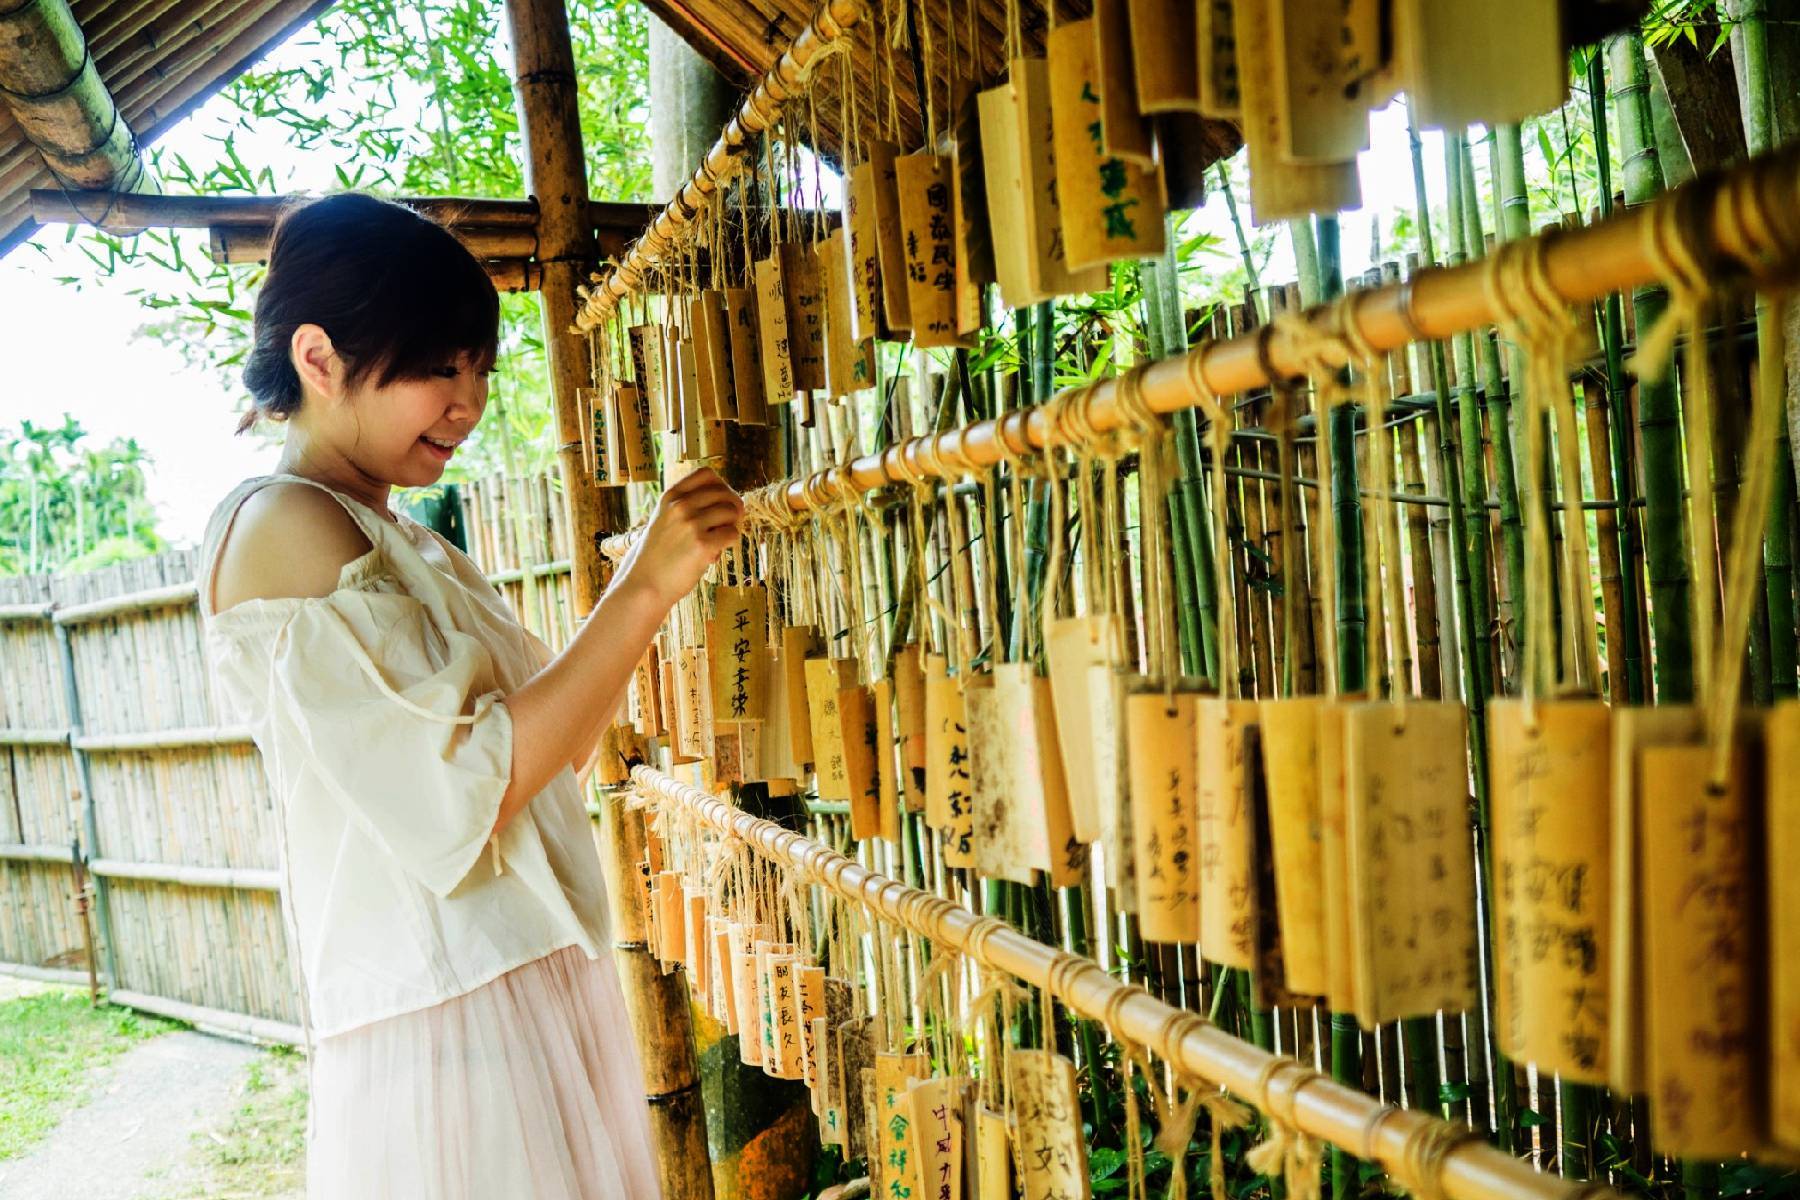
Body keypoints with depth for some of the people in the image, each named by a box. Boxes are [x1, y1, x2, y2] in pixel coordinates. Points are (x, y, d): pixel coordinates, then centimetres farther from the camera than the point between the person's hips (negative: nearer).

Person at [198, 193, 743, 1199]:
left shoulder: (408, 545, 14)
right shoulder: (282, 524, -13)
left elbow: (554, 751, 13)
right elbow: (455, 795, -21)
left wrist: (649, 579, 3)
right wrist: (644, 594, -19)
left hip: (542, 992, 9)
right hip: (445, 1027, -9)